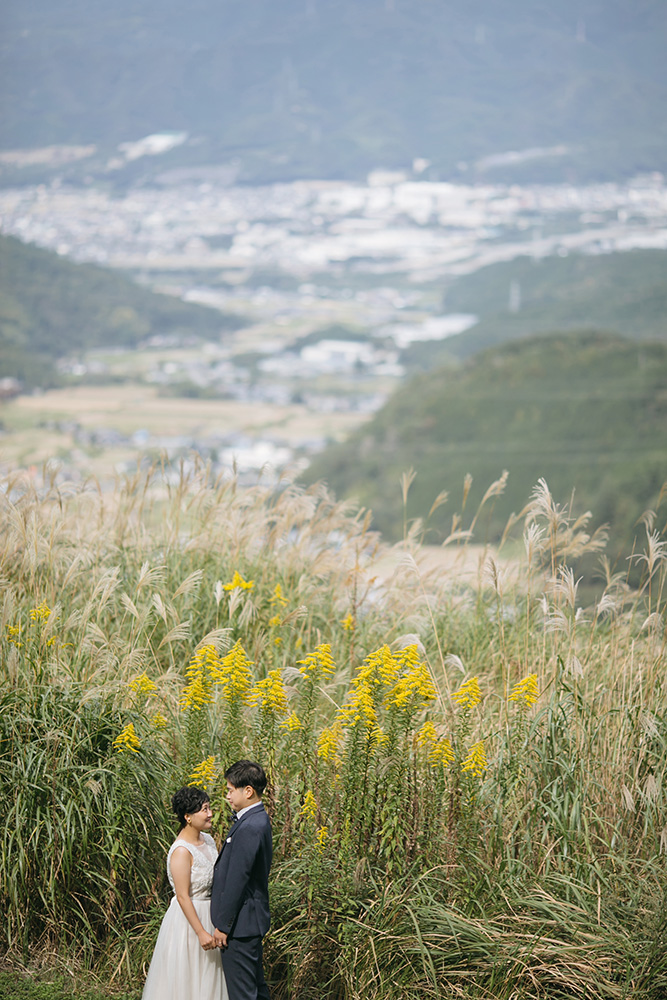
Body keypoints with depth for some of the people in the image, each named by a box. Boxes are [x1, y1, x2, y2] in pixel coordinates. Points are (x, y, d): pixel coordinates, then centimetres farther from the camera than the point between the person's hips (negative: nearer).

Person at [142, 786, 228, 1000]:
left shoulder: (208, 840, 3)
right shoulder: (181, 851, -22)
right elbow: (183, 896, -22)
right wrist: (201, 932, -22)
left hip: (209, 915, 8)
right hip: (187, 918, -8)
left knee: (208, 977, 16)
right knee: (185, 979, 3)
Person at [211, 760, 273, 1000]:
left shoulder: (248, 828, -23)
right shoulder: (258, 819, 10)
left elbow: (236, 881, -22)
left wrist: (223, 926, -16)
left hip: (241, 924, -10)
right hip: (252, 920, 10)